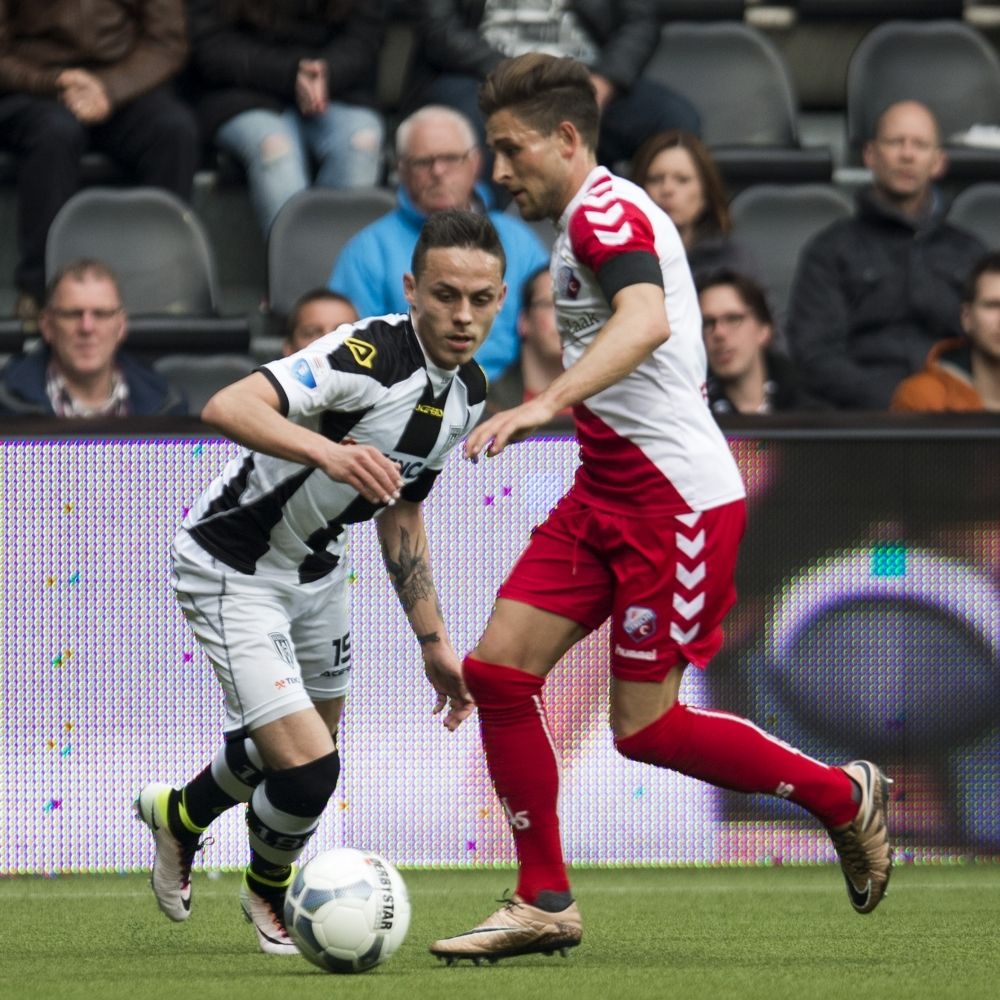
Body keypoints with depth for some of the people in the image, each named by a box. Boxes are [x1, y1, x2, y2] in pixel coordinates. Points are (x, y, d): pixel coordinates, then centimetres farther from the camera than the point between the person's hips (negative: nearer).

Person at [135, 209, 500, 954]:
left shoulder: (468, 391, -3)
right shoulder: (371, 354, -31)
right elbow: (226, 408, -45)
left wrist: (434, 642, 12)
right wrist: (326, 451, -62)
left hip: (316, 567, 9)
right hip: (231, 568, -9)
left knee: (315, 744, 25)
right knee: (308, 773, -16)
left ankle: (181, 815, 56)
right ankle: (269, 890, 18)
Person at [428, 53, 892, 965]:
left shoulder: (604, 212, -16)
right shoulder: (597, 217, 17)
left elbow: (647, 321, -36)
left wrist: (546, 404, -48)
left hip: (676, 500, -10)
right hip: (607, 496, 10)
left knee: (645, 727, -6)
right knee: (498, 669, 0)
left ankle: (845, 797, 14)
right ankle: (545, 904, 4)